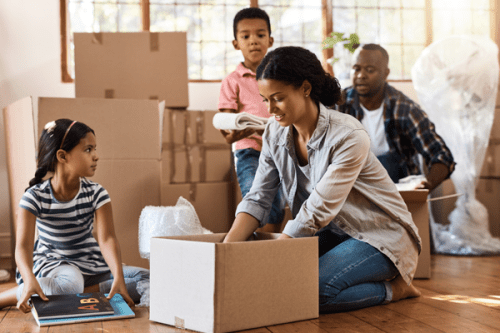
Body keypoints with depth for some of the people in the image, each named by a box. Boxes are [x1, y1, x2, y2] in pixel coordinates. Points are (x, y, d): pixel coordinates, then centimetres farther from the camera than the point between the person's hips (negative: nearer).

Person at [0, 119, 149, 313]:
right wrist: (30, 280, -45)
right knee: (70, 282, -41)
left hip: (91, 266, 4)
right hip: (50, 265, -4)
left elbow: (107, 238, -18)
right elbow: (23, 245, -24)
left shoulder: (96, 193, -6)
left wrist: (118, 276, -37)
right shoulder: (35, 197, -12)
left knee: (150, 280, -17)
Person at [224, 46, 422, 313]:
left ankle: (393, 288, -3)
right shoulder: (275, 134, -3)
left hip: (380, 235, -8)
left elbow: (319, 210, -28)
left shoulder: (349, 137, -25)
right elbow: (257, 199, -5)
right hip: (333, 232, 8)